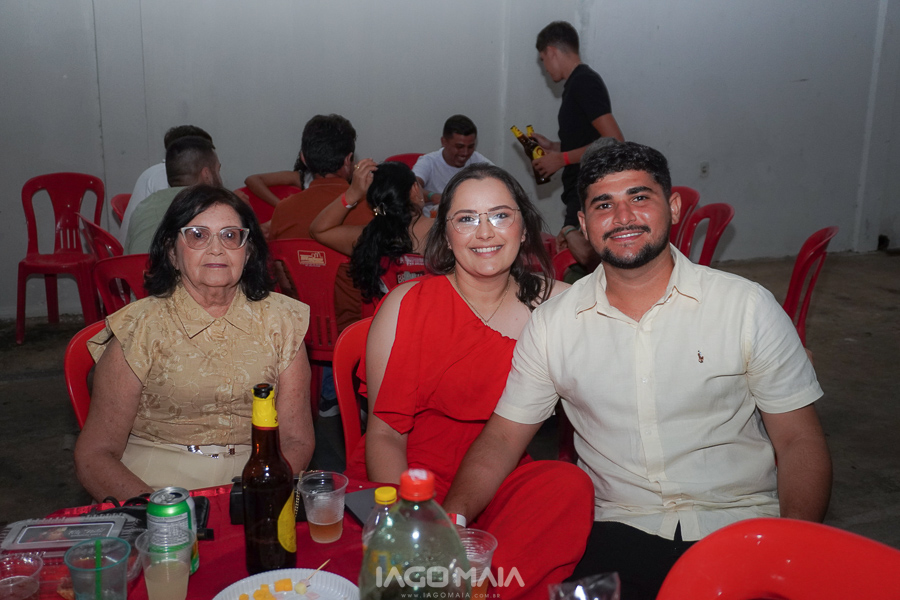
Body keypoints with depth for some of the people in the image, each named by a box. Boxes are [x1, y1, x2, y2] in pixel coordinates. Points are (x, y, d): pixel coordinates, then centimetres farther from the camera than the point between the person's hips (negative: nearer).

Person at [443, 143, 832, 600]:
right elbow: (503, 438, 4)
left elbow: (799, 441, 0)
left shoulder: (748, 307, -1)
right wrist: (446, 522, -13)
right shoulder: (551, 322, 3)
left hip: (740, 525, 0)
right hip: (621, 531, 1)